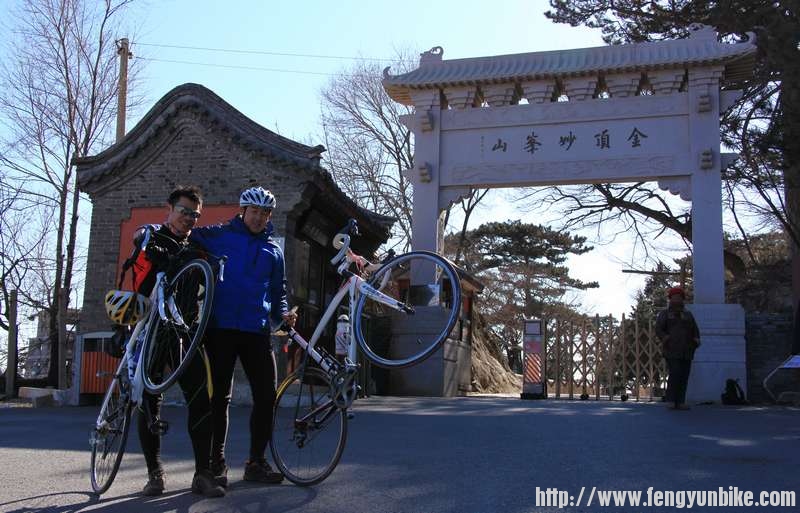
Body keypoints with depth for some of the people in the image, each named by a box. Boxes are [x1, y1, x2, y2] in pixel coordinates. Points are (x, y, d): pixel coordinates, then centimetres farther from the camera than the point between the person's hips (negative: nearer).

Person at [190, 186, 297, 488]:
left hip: (256, 331, 3)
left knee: (266, 395, -1)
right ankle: (216, 462, 14)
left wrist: (282, 314, 4)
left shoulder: (273, 250, 16)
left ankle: (256, 462, 12)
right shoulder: (217, 236, 6)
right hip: (221, 327, -3)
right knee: (220, 396, 3)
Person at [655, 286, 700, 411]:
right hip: (672, 351, -4)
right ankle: (671, 401, -9)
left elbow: (695, 330, 21)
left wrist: (696, 340, 1)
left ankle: (680, 402, 2)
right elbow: (658, 329, 0)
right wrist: (666, 339, -17)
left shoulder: (688, 314, 22)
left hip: (686, 352, 4)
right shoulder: (665, 313, 10)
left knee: (684, 377, -1)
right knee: (675, 374, -15)